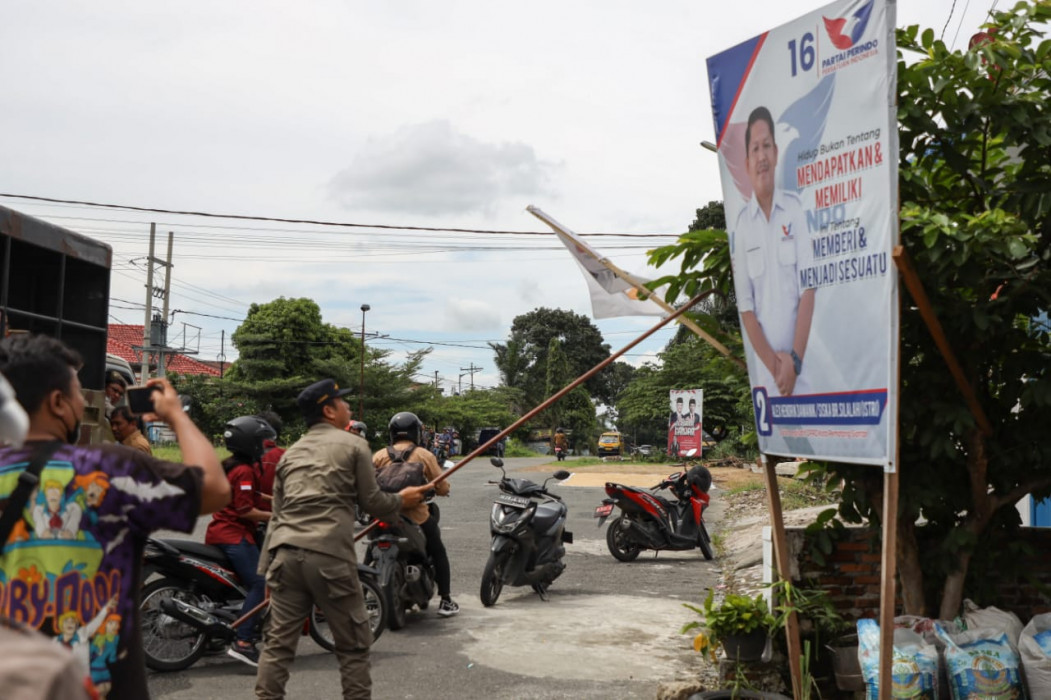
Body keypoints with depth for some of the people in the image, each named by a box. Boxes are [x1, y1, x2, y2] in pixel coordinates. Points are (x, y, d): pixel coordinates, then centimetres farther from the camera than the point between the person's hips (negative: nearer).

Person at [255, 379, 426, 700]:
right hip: (330, 556, -5)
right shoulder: (354, 444, 4)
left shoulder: (291, 453, 21)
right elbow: (371, 502, 6)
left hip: (285, 553, 6)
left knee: (278, 643, 8)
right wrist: (401, 500, 25)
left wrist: (267, 567, 22)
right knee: (353, 645, 7)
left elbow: (277, 515, 20)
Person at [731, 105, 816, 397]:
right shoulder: (741, 224, 1)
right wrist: (773, 362, -10)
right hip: (764, 368, 0)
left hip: (800, 363, 0)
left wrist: (795, 359, -10)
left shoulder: (795, 209, 1)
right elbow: (746, 307, -1)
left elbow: (808, 291, -2)